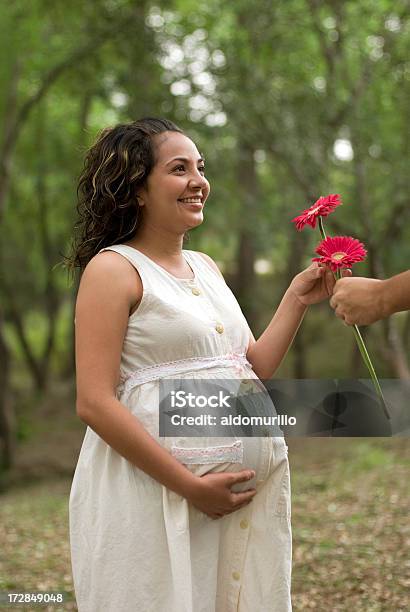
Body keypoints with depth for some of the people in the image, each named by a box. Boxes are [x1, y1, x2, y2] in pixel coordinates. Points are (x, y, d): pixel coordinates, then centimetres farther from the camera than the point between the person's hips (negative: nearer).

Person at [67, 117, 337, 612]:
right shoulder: (113, 268, -7)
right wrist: (190, 487, -17)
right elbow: (94, 403, -15)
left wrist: (297, 300, 6)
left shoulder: (206, 267, 15)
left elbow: (256, 367, 17)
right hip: (155, 493, -7)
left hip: (247, 492, 7)